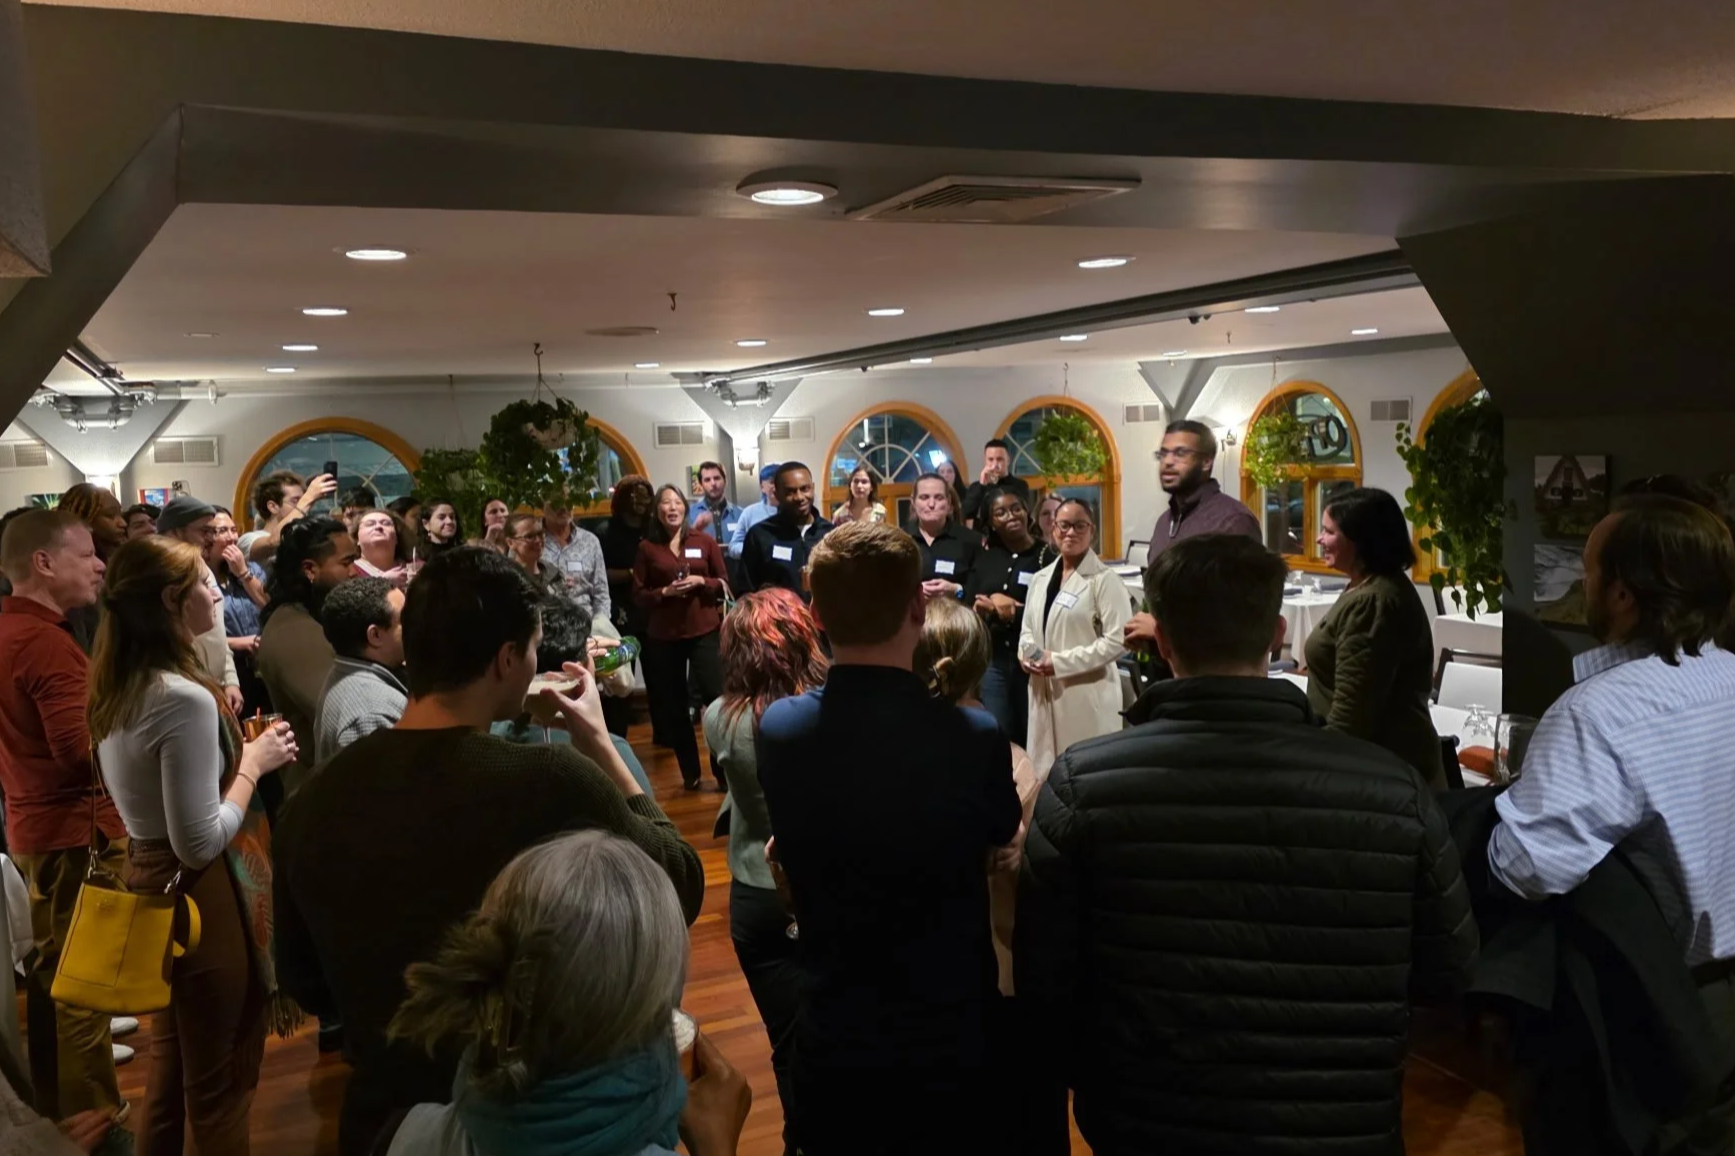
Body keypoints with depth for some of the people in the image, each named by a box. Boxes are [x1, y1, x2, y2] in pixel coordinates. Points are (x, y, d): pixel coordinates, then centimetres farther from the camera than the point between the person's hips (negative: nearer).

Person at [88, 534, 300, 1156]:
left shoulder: (116, 689, 2)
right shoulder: (185, 697, -26)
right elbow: (200, 844, -25)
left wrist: (233, 750, 8)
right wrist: (253, 763, -14)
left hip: (149, 883, 9)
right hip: (201, 898, -9)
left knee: (169, 1066, 25)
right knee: (218, 1083, 10)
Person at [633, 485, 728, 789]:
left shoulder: (705, 541, 2)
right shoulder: (647, 547, 1)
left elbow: (724, 583, 6)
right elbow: (638, 595, 3)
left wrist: (700, 581, -12)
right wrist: (665, 592, -14)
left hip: (705, 630, -1)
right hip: (663, 635, 1)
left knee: (717, 696, -8)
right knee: (673, 706, 7)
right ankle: (690, 772, 19)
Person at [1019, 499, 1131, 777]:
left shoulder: (1105, 580, -8)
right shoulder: (1040, 578, 13)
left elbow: (1118, 640, -16)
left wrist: (1060, 662, -16)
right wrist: (1026, 654, -2)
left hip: (1086, 695, -6)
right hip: (1044, 692, 6)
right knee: (1045, 771, 12)